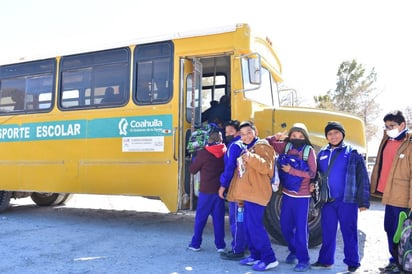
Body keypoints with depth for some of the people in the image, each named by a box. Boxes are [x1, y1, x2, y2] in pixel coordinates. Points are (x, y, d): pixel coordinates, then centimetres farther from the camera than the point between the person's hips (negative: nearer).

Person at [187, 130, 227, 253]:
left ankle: (195, 244, 14)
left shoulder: (203, 153, -11)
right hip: (220, 190, 3)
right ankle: (220, 245, 14)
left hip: (206, 190, -3)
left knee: (200, 218, 8)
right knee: (219, 218, 10)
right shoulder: (225, 152, -1)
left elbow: (192, 169, -2)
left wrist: (196, 160, 14)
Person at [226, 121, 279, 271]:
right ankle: (256, 255, 22)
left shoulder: (262, 146, -6)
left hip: (256, 194, -9)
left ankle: (269, 259, -2)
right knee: (248, 227, 12)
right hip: (247, 194, 10)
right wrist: (239, 196, 23)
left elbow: (266, 167, -22)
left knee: (255, 226, -11)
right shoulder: (245, 149, 22)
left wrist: (251, 158, -38)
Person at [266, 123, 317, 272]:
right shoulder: (285, 147, 2)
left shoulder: (309, 150, -10)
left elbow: (312, 173, -15)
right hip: (287, 194, 5)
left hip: (302, 196, -5)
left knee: (301, 228, -2)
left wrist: (291, 170, -20)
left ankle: (303, 259, 11)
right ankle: (293, 251, 36)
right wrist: (276, 137, -12)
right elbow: (267, 143, 8)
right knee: (285, 225, 14)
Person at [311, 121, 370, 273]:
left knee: (349, 232, 5)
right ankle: (325, 260, 23)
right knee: (327, 232, 11)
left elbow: (362, 178, -4)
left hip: (347, 200, -4)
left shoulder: (352, 153, -2)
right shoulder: (322, 153, 10)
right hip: (328, 200, 4)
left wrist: (363, 201, -9)